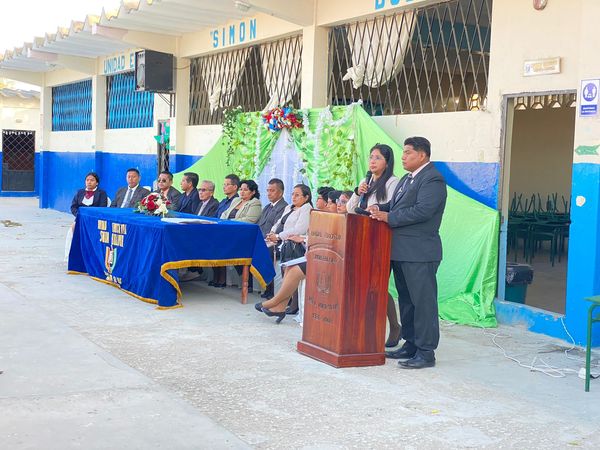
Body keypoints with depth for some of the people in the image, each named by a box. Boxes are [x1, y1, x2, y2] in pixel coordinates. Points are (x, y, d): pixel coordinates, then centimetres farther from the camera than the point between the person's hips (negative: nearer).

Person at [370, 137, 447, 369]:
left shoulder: (433, 179, -12)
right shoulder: (407, 179, 19)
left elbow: (423, 210, -23)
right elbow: (394, 204, 20)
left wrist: (389, 217, -19)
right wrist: (380, 209, -2)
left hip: (419, 253, -10)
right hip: (401, 251, 10)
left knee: (423, 302, -4)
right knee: (406, 300, 16)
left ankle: (426, 352, 1)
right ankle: (411, 345, 26)